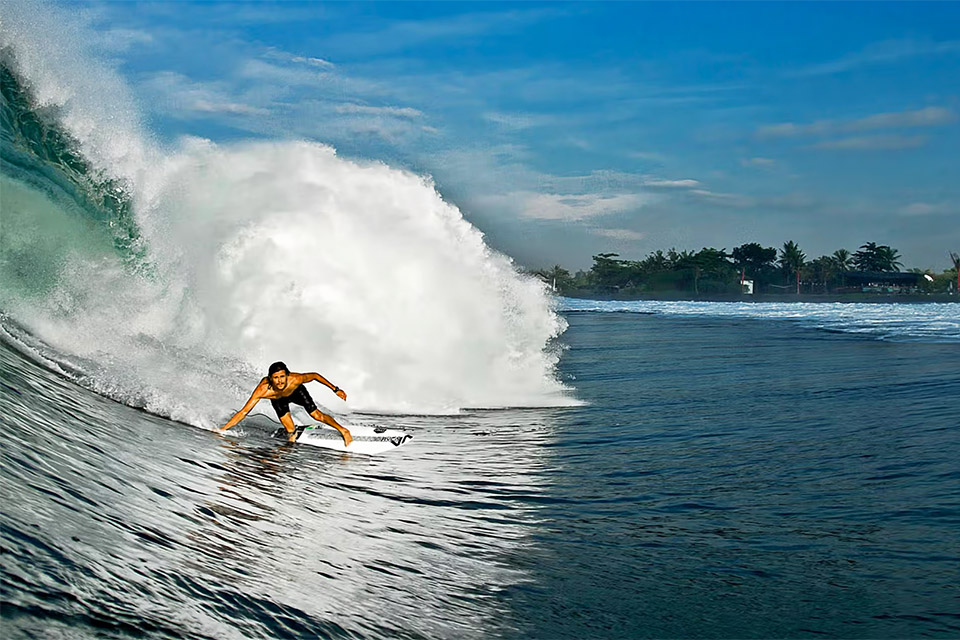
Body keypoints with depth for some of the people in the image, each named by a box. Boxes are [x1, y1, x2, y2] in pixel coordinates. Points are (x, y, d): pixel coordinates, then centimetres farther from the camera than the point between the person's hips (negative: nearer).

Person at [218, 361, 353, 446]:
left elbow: (315, 376, -22)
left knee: (316, 415, -8)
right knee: (291, 432, -7)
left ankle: (343, 431, 15)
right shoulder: (263, 390, -44)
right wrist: (223, 429, -47)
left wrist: (335, 389, -15)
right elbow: (244, 412, -40)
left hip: (296, 392, 0)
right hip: (278, 400, 0)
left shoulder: (295, 379, -43)